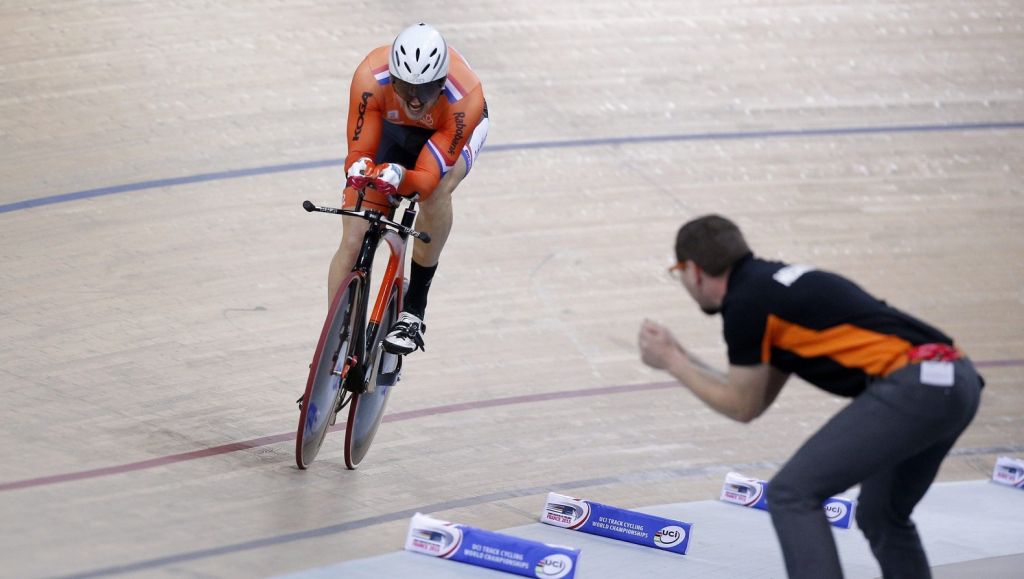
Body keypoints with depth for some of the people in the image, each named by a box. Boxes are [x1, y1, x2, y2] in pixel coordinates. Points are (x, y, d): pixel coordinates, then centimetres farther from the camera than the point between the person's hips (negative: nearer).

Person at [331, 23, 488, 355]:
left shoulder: (465, 99, -40)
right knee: (353, 243, -10)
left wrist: (400, 178, -60)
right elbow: (358, 152, -30)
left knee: (436, 189, -37)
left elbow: (429, 177, -39)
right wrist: (359, 169, -54)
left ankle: (415, 308, -21)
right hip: (391, 130, 2)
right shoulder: (371, 77, -38)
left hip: (450, 131, -2)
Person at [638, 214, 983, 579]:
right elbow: (757, 398, 31)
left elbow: (743, 406, 8)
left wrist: (672, 363, 18)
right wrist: (679, 357, 37)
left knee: (792, 494, -4)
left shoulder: (745, 302, -2)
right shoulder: (777, 286, 25)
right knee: (882, 516, 24)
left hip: (912, 386, -9)